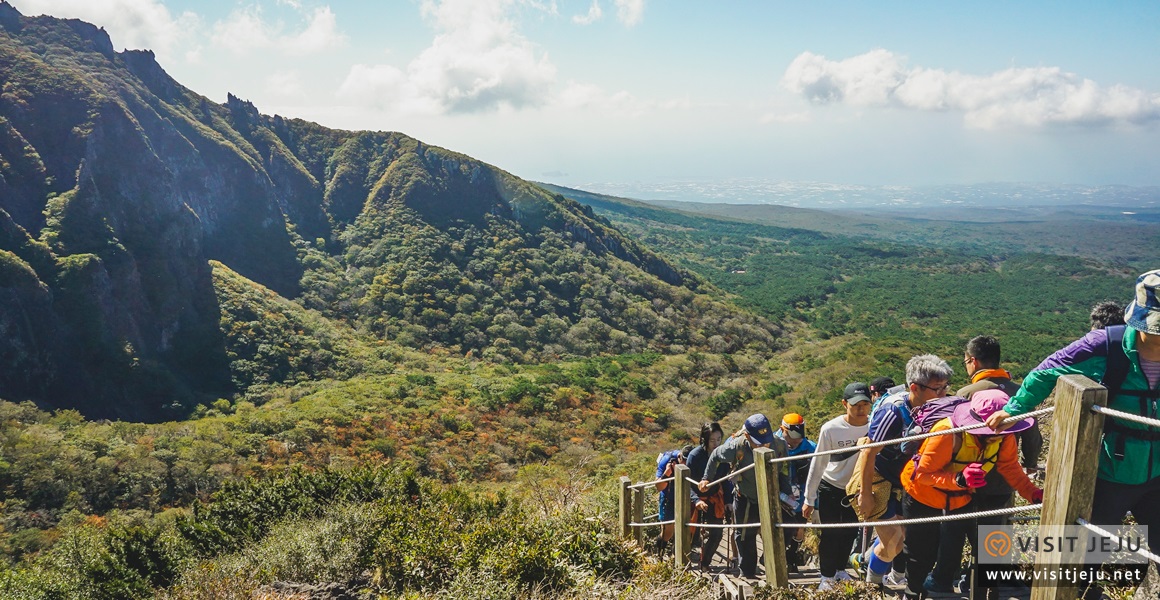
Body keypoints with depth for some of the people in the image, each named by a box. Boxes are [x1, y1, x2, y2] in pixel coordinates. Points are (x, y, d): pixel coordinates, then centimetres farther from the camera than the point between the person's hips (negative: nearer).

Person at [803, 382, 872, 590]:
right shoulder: (831, 429, -24)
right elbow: (818, 465, -15)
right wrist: (809, 500, -9)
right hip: (830, 488, -3)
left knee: (849, 533, 17)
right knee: (830, 534, 3)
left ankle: (840, 569, 38)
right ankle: (827, 576, 21)